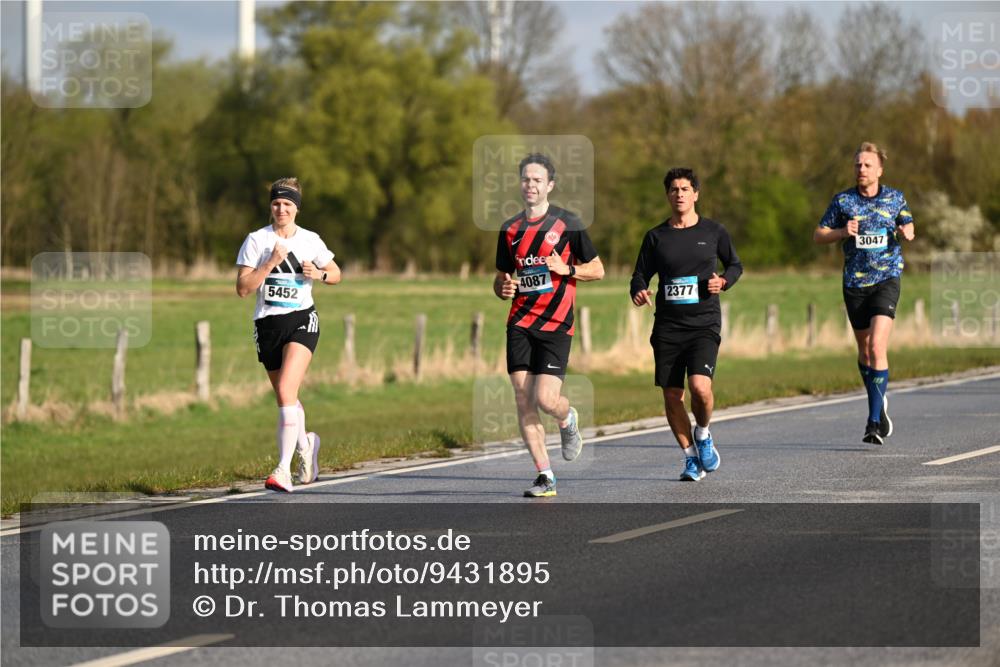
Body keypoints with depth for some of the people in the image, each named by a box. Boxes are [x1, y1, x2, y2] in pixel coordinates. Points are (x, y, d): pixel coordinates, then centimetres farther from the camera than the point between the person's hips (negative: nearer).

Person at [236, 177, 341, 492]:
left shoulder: (311, 240, 4)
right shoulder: (256, 240, -1)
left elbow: (336, 274, 17)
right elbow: (242, 288, -7)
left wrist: (319, 274, -4)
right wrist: (270, 263, -17)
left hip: (302, 319, -2)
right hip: (267, 323, 2)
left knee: (286, 391, -21)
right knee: (285, 397, 16)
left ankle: (284, 470, -25)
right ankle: (306, 444, 47)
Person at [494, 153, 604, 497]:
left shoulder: (567, 223, 0)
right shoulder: (510, 229, 12)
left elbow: (597, 269, 5)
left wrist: (566, 269, -12)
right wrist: (503, 287, -2)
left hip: (555, 325, -4)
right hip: (520, 323, 4)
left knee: (546, 398, -15)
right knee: (523, 400, -5)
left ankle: (568, 420, 23)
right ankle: (545, 476, 2)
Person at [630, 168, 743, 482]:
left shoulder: (713, 231, 5)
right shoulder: (656, 237, 7)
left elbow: (735, 265, 17)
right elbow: (640, 275, 12)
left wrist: (723, 281, -4)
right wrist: (639, 291, -11)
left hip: (704, 323, -2)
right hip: (667, 326, 2)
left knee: (700, 386, -22)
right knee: (672, 396, 2)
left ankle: (703, 434, 9)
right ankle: (691, 456, 20)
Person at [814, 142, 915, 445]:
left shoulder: (895, 198, 3)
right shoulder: (842, 200, 2)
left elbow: (908, 226, 19)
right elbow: (818, 235, 6)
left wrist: (907, 232, -5)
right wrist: (843, 232, -13)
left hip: (886, 280, -2)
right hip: (854, 283, 2)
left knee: (877, 347, -17)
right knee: (864, 350, 12)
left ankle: (874, 421, -18)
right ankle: (879, 405, 35)